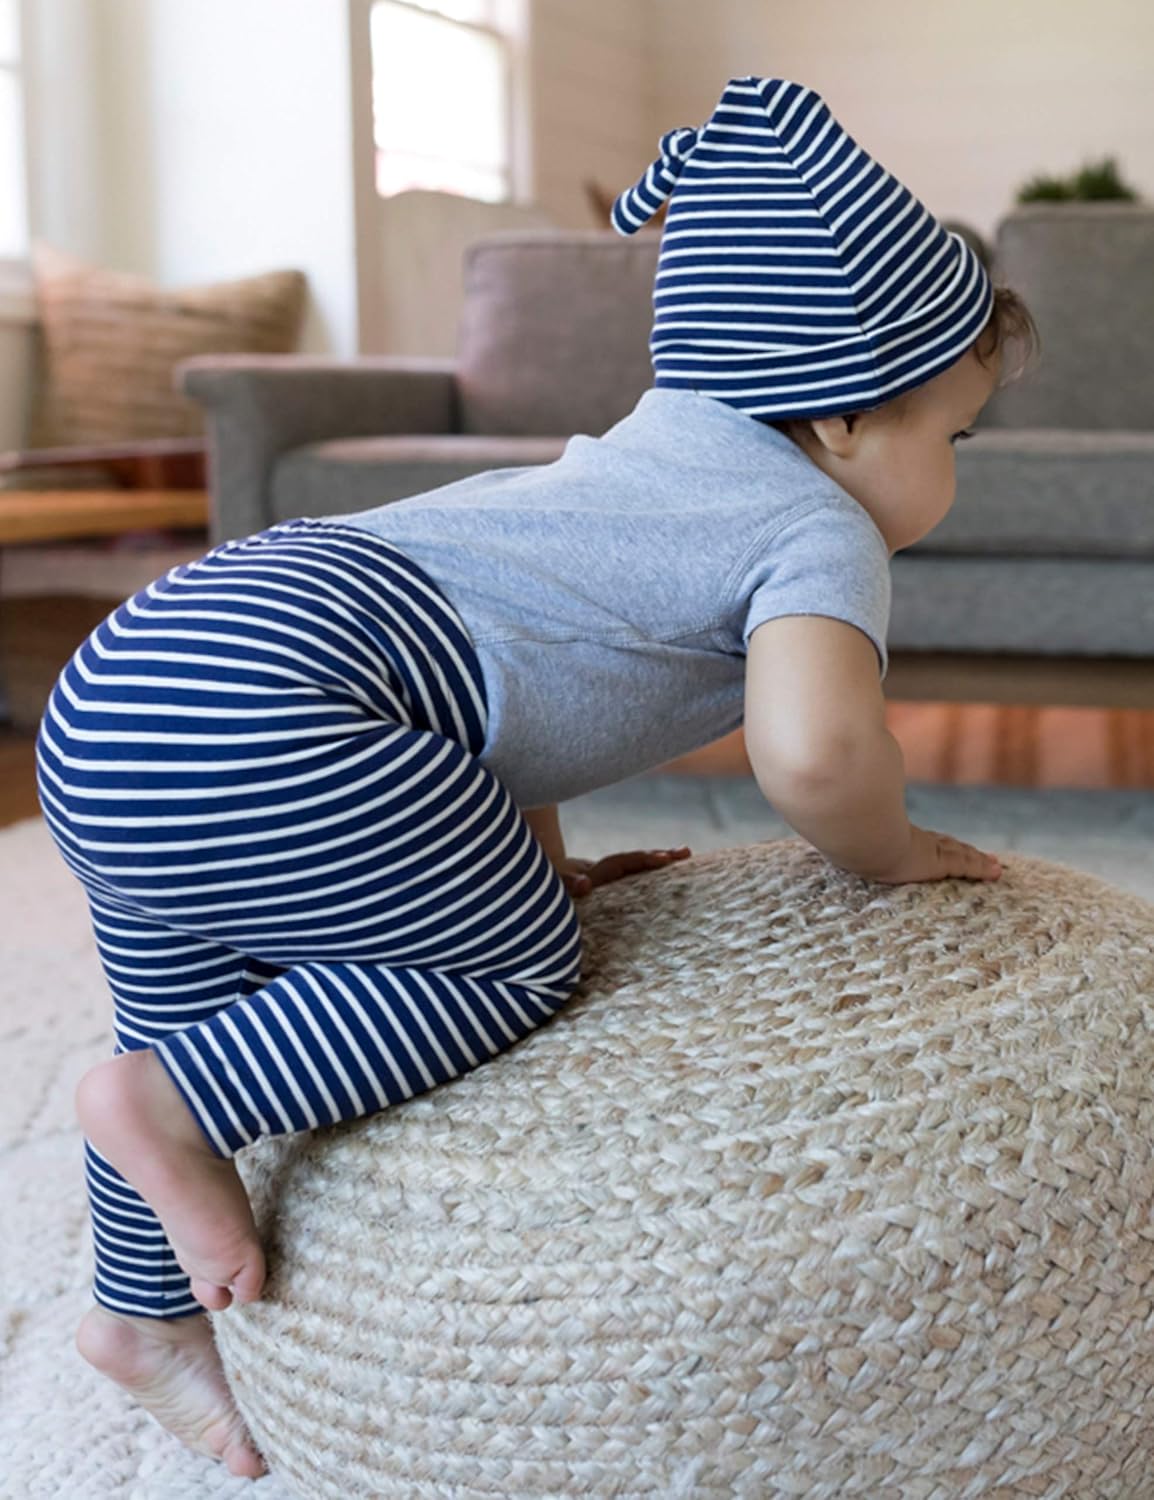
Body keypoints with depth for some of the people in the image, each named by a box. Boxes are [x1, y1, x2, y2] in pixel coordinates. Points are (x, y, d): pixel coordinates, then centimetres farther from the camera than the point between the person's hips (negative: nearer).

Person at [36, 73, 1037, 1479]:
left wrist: (532, 852, 33)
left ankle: (145, 1314, 48)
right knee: (518, 964, 2)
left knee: (194, 1018, 27)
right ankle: (165, 1103, 2)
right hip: (256, 715, -10)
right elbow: (811, 748, -22)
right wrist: (888, 852, -1)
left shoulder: (645, 448, 26)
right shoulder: (821, 529, -1)